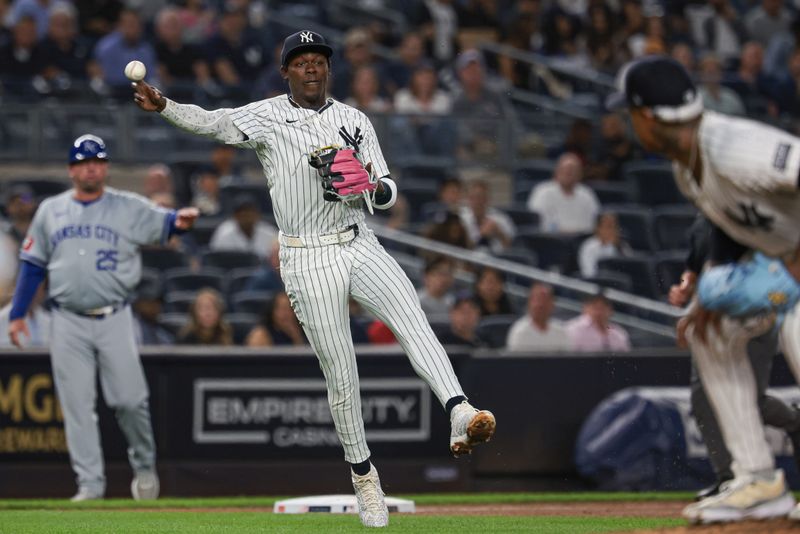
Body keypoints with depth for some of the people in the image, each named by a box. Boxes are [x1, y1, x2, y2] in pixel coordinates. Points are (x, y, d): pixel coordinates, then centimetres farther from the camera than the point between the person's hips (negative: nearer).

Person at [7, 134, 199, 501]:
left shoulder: (128, 208, 3)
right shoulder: (50, 211, 10)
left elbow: (161, 223, -14)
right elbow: (33, 263, 12)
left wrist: (179, 221, -38)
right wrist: (17, 314, 7)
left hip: (114, 320, -2)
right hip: (68, 323, 2)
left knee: (129, 399, -6)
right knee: (76, 405, -1)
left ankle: (144, 465, 18)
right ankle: (90, 484, 2)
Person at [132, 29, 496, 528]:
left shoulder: (355, 121, 9)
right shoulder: (267, 117, 1)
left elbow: (389, 191, 9)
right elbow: (213, 122, -14)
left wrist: (372, 187, -15)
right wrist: (164, 105, -32)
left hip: (359, 245, 2)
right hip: (307, 259, -2)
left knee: (412, 318, -25)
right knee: (341, 374, -1)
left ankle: (460, 413, -38)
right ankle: (363, 473, 15)